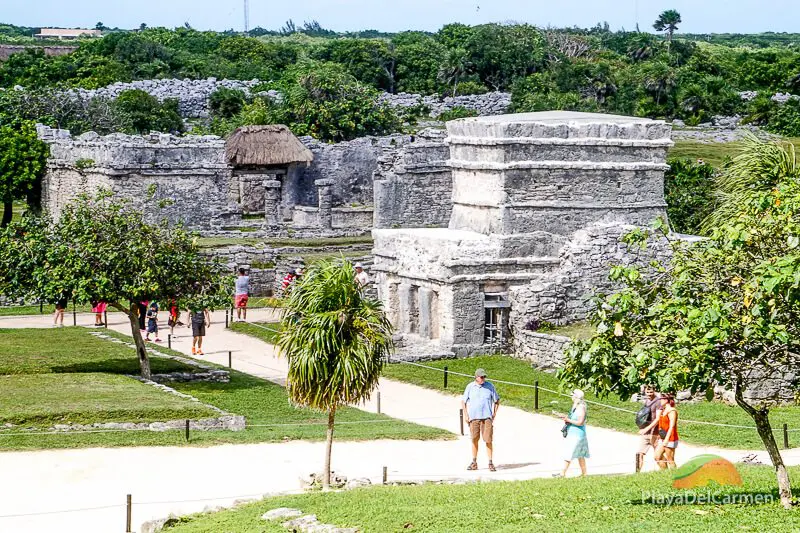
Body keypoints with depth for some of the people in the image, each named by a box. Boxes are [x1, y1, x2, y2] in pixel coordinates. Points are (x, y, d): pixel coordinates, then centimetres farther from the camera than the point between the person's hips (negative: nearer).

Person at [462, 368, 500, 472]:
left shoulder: (489, 386, 4)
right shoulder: (470, 387, 5)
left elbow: (497, 401, 12)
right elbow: (463, 402, 11)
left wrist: (494, 415, 5)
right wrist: (466, 415, 3)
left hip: (487, 417, -1)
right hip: (473, 417, 1)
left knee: (488, 440, -6)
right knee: (474, 440, 6)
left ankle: (490, 463, 0)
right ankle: (474, 463, 14)